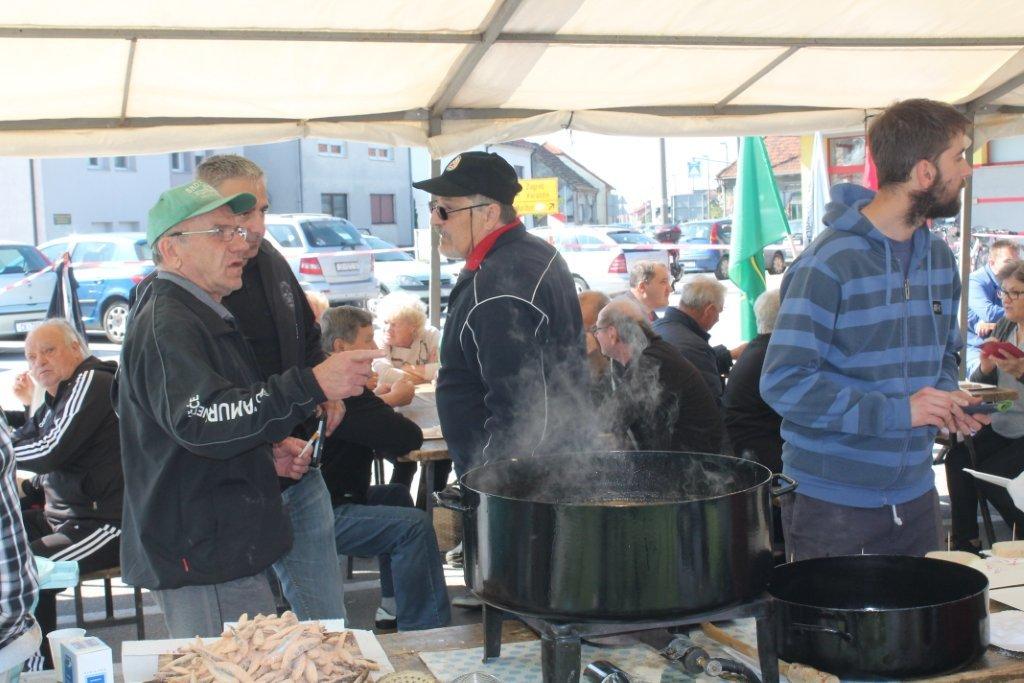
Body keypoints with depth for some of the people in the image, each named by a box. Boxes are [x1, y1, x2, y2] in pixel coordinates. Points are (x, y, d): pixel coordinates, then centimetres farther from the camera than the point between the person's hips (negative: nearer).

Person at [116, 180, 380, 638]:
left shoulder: (202, 317, 18)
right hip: (203, 562, -11)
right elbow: (203, 420, -34)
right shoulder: (166, 327, -18)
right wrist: (312, 385, -38)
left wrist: (269, 446, 11)